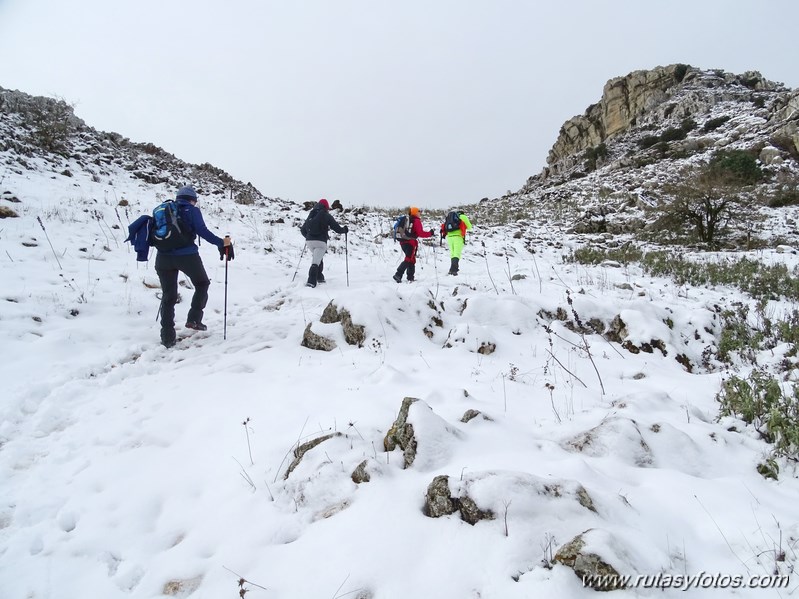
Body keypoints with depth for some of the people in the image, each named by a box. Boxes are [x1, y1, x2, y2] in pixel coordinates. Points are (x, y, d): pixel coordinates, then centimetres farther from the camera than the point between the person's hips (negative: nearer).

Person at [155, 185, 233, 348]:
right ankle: (194, 319, 10)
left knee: (168, 296, 11)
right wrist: (221, 243, -5)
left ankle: (167, 338, 8)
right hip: (187, 256, -4)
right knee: (202, 284, 22)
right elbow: (202, 231, -10)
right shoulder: (192, 210, 3)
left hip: (164, 257, 4)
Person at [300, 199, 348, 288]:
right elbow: (337, 228, -1)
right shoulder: (326, 216, 1)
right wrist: (345, 230, 20)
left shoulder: (311, 215, 15)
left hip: (309, 241, 6)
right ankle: (311, 281, -26)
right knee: (315, 262, -12)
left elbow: (303, 230, 19)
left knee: (318, 258, 27)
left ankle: (319, 277, 33)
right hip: (320, 242, -6)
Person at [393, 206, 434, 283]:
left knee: (411, 259, 19)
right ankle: (398, 275, -24)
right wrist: (430, 233, 0)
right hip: (411, 242, -8)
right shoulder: (416, 221, -4)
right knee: (408, 260, -9)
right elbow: (420, 233, -11)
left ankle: (410, 276, 20)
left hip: (403, 241, 8)